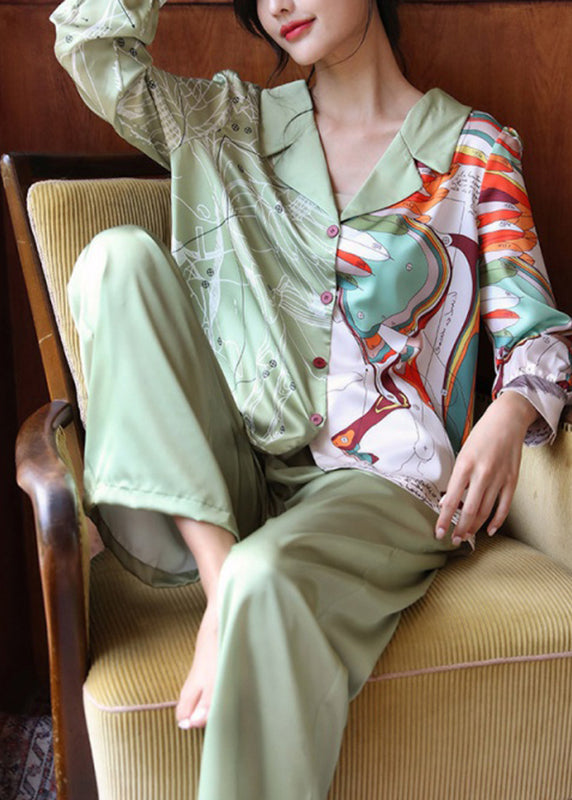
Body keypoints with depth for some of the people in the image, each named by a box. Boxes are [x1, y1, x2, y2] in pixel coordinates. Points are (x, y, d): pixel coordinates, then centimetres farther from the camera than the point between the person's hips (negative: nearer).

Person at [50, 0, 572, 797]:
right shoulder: (239, 124, 15)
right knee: (122, 252, -15)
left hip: (384, 475, -4)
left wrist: (508, 416, -18)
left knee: (267, 580, -36)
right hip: (239, 466, 4)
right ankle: (216, 570, -25)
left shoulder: (473, 147, 7)